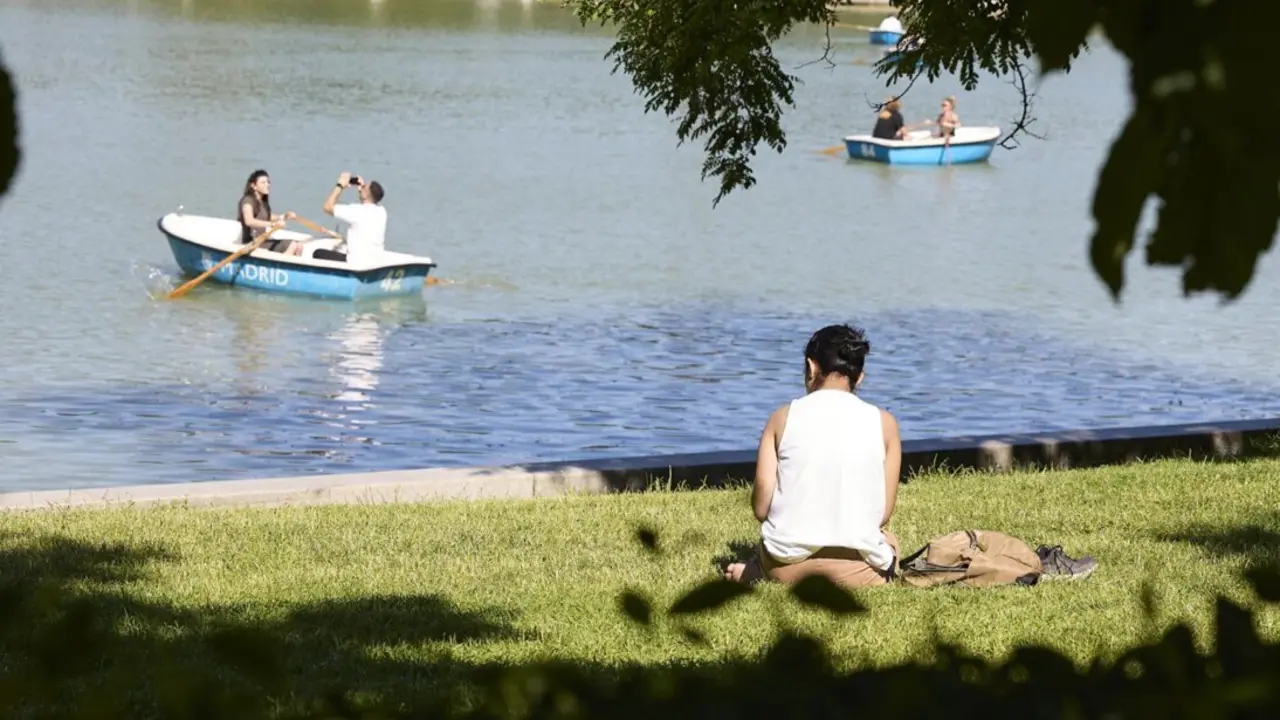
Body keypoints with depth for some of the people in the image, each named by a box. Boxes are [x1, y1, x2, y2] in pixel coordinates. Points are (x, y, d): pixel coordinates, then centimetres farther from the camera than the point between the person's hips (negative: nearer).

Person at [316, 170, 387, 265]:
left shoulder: (356, 211, -19)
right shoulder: (381, 212, 1)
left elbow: (328, 207, -11)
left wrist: (340, 185, -3)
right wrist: (364, 186, 18)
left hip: (357, 263, -8)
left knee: (318, 253, 6)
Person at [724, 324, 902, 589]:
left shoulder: (784, 417, 0)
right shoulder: (883, 422, 0)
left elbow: (761, 507, 0)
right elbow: (884, 512, 2)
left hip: (787, 564, 2)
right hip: (856, 571, -2)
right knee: (888, 542, 34)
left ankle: (753, 572, 7)